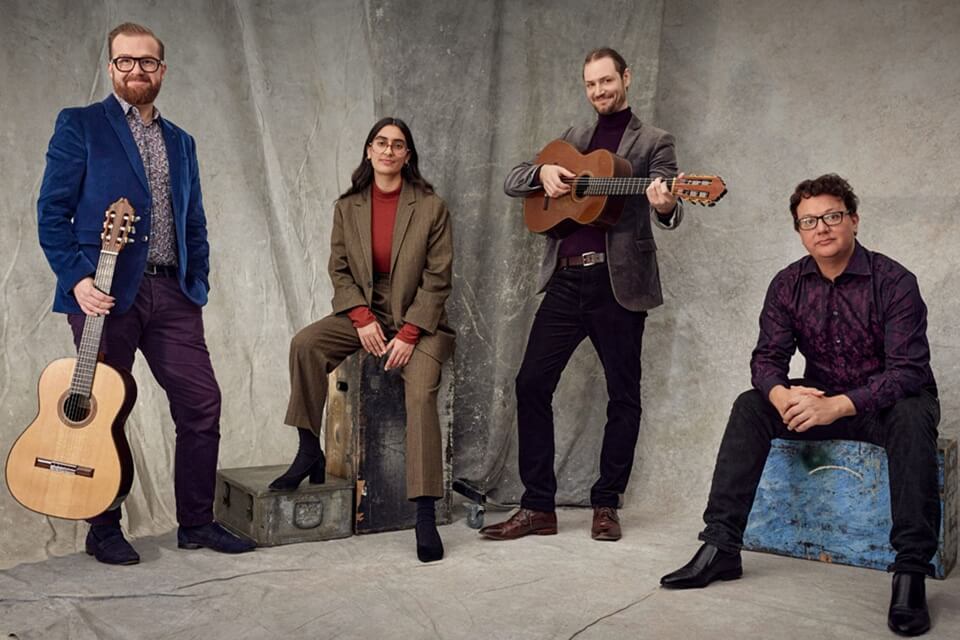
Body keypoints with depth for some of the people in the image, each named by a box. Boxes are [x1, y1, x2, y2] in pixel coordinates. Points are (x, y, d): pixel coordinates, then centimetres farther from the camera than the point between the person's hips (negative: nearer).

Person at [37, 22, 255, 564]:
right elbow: (52, 211, -2)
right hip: (105, 293, -4)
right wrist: (77, 277, -13)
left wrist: (198, 288, 8)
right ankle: (104, 531, 18)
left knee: (202, 402, 0)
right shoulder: (80, 125, 4)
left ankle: (197, 523, 13)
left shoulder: (181, 142, 18)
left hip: (172, 294, 5)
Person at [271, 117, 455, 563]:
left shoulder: (430, 207, -5)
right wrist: (362, 318, -11)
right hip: (363, 313, 4)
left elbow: (437, 278, -7)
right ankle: (309, 454, -10)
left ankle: (425, 516, -24)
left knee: (420, 394, -26)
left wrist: (409, 334, -16)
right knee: (305, 344, -23)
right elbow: (339, 270, 6)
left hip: (418, 320, -3)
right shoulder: (348, 207, 5)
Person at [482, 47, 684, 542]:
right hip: (566, 279, 4)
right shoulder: (572, 140, 19)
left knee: (623, 394, 3)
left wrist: (665, 206, -32)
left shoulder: (653, 143, 6)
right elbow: (511, 182, 17)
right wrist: (543, 172, -5)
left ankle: (606, 505, 18)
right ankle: (537, 507, 6)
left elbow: (670, 213, -8)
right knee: (532, 383, -2)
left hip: (619, 282, -4)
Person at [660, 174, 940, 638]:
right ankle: (720, 547, -19)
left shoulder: (894, 282, -17)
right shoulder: (788, 285, -3)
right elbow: (767, 357, -6)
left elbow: (909, 370, -24)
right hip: (819, 402, 4)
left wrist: (837, 406, -37)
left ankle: (911, 572, -35)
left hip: (886, 404, -4)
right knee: (750, 407, -16)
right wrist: (782, 396, -31)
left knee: (912, 417, -36)